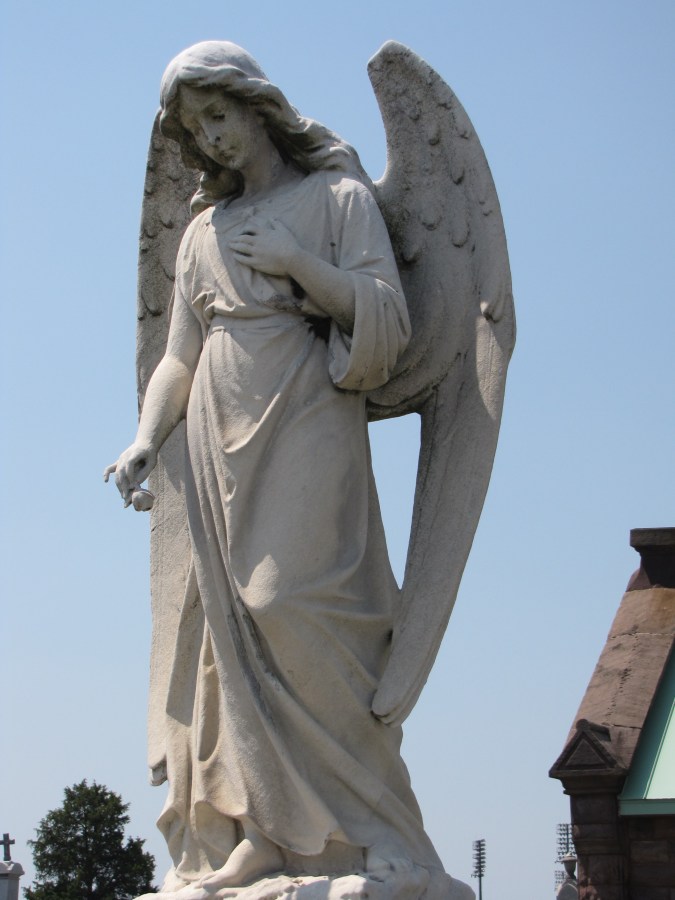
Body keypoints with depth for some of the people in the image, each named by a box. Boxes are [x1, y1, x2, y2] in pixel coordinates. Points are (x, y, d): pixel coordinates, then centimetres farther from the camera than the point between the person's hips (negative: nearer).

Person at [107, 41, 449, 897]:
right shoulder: (202, 232, 19)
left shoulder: (338, 196, 7)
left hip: (305, 432, -4)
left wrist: (301, 263, -11)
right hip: (220, 447, 5)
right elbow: (179, 357, 17)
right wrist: (145, 442, 2)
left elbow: (389, 319, -1)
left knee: (292, 609, -17)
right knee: (235, 629, -2)